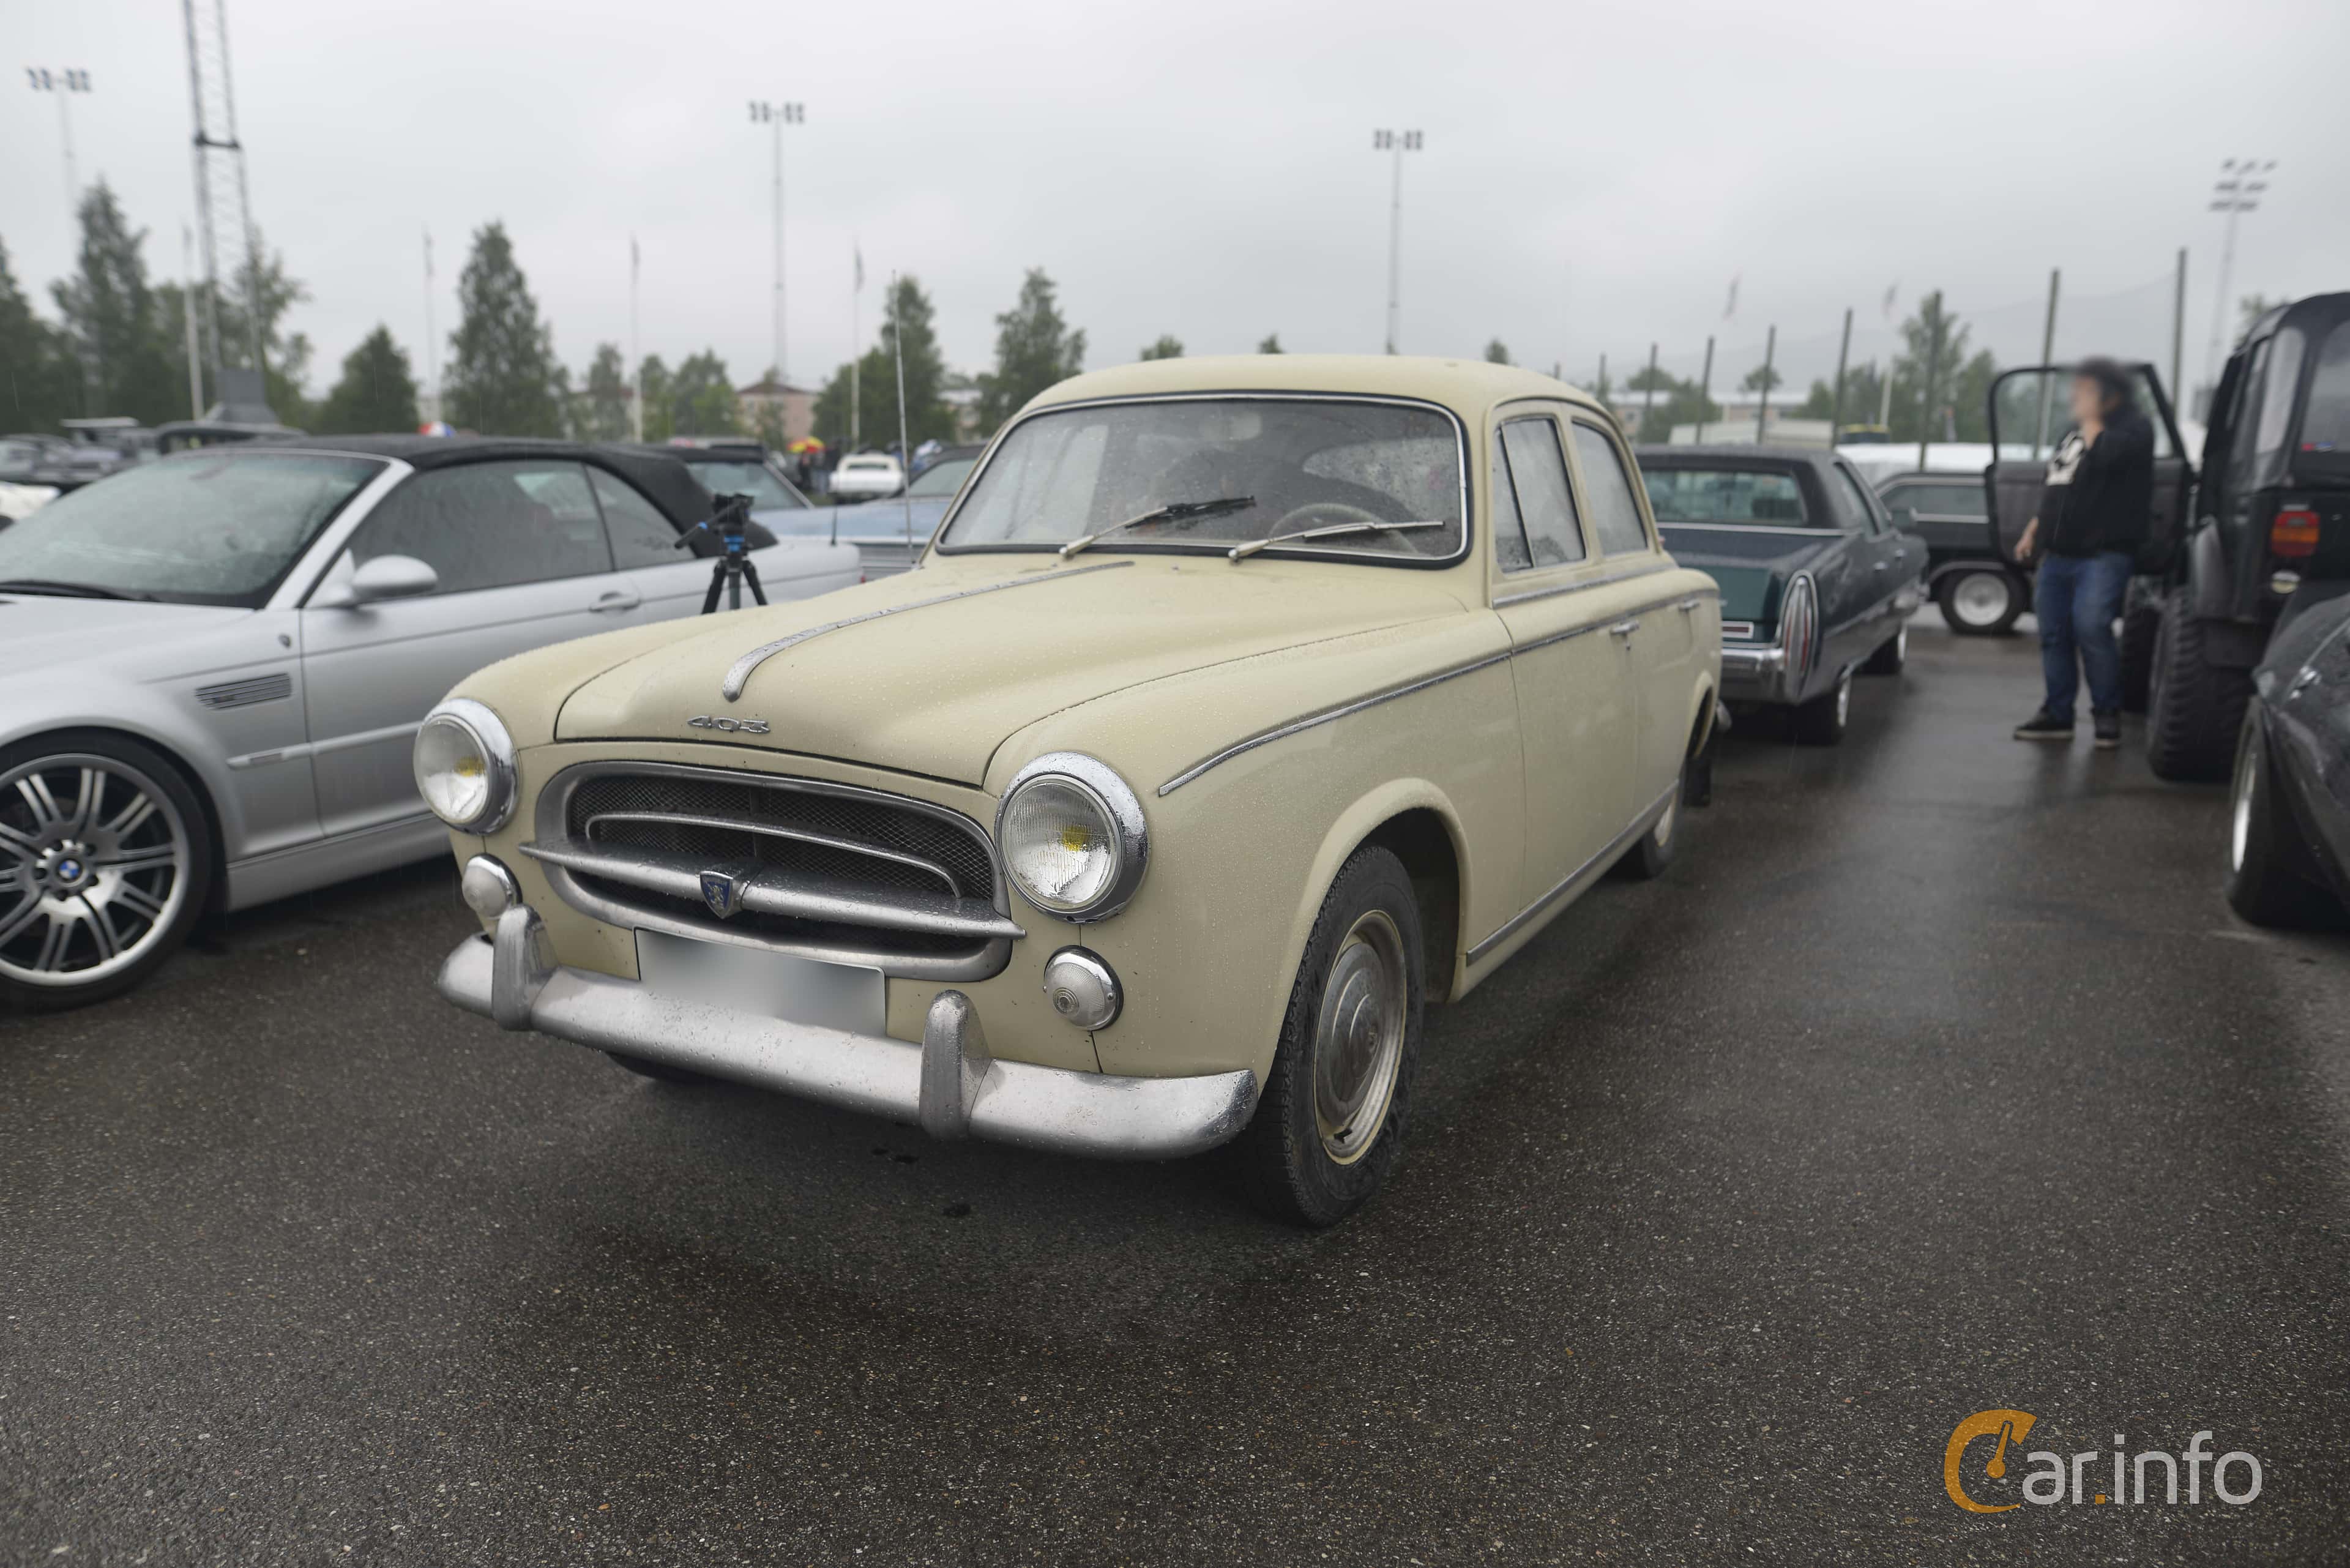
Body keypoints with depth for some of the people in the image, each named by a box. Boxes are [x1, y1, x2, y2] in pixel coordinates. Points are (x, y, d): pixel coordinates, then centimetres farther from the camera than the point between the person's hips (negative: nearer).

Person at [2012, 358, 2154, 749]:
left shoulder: (2133, 427, -4)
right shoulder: (2075, 431, 20)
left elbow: (2107, 454, -26)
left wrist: (2090, 418, -12)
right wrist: (2035, 527, 22)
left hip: (2103, 554, -8)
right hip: (2058, 553, 8)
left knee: (2091, 628, -18)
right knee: (2054, 633, 6)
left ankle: (2107, 713, -6)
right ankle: (2057, 713, 14)